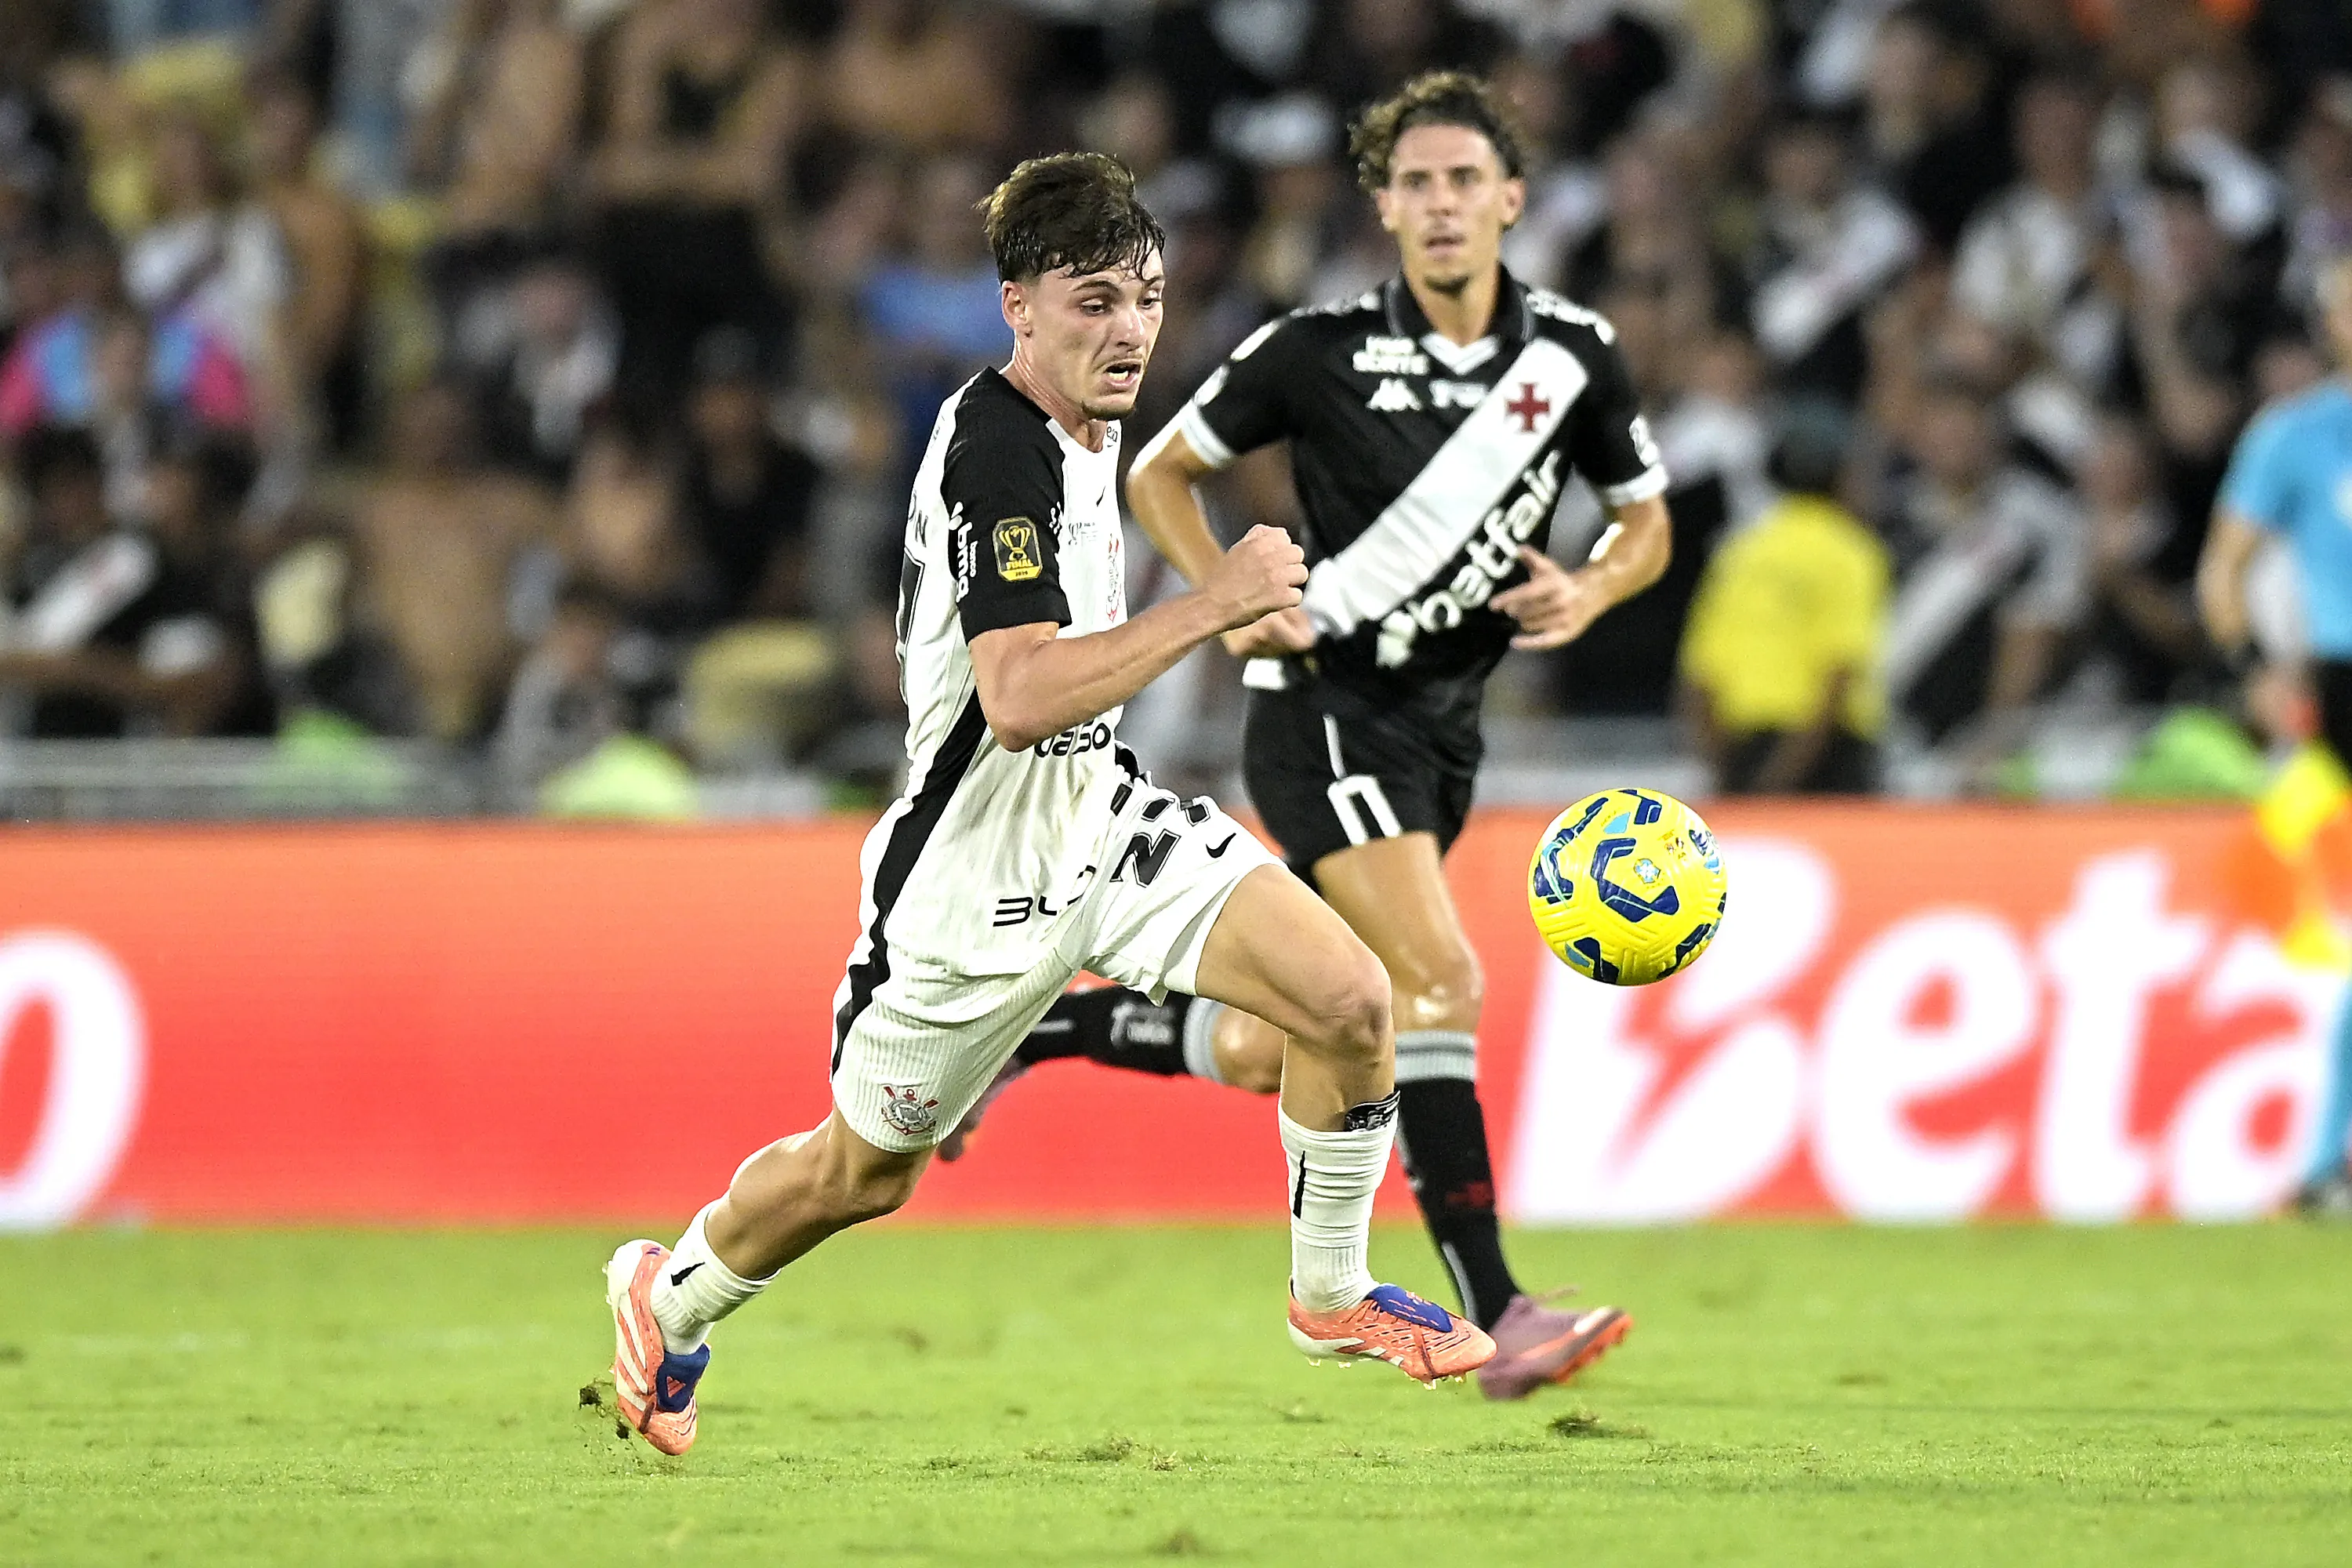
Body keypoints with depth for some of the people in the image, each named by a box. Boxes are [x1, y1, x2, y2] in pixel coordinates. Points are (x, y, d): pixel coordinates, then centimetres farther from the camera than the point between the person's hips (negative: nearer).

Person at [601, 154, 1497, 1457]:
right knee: (863, 1173, 11)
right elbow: (1020, 698, -35)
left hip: (1097, 815, 8)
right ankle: (667, 1296, 40)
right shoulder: (997, 454, -26)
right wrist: (1210, 608, -35)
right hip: (976, 865, -8)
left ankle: (1332, 1296, 9)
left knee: (1349, 999, -11)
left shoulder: (1087, 423, 4)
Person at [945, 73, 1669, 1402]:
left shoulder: (1576, 354, 2)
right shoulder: (1322, 350, -8)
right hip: (1328, 704, -6)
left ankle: (1028, 1031, 32)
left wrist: (1589, 591, -8)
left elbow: (1648, 522, 14)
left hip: (1445, 729, 6)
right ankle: (1499, 1317, -26)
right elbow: (1161, 472, 5)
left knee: (1260, 1055, 9)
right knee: (1439, 981, -23)